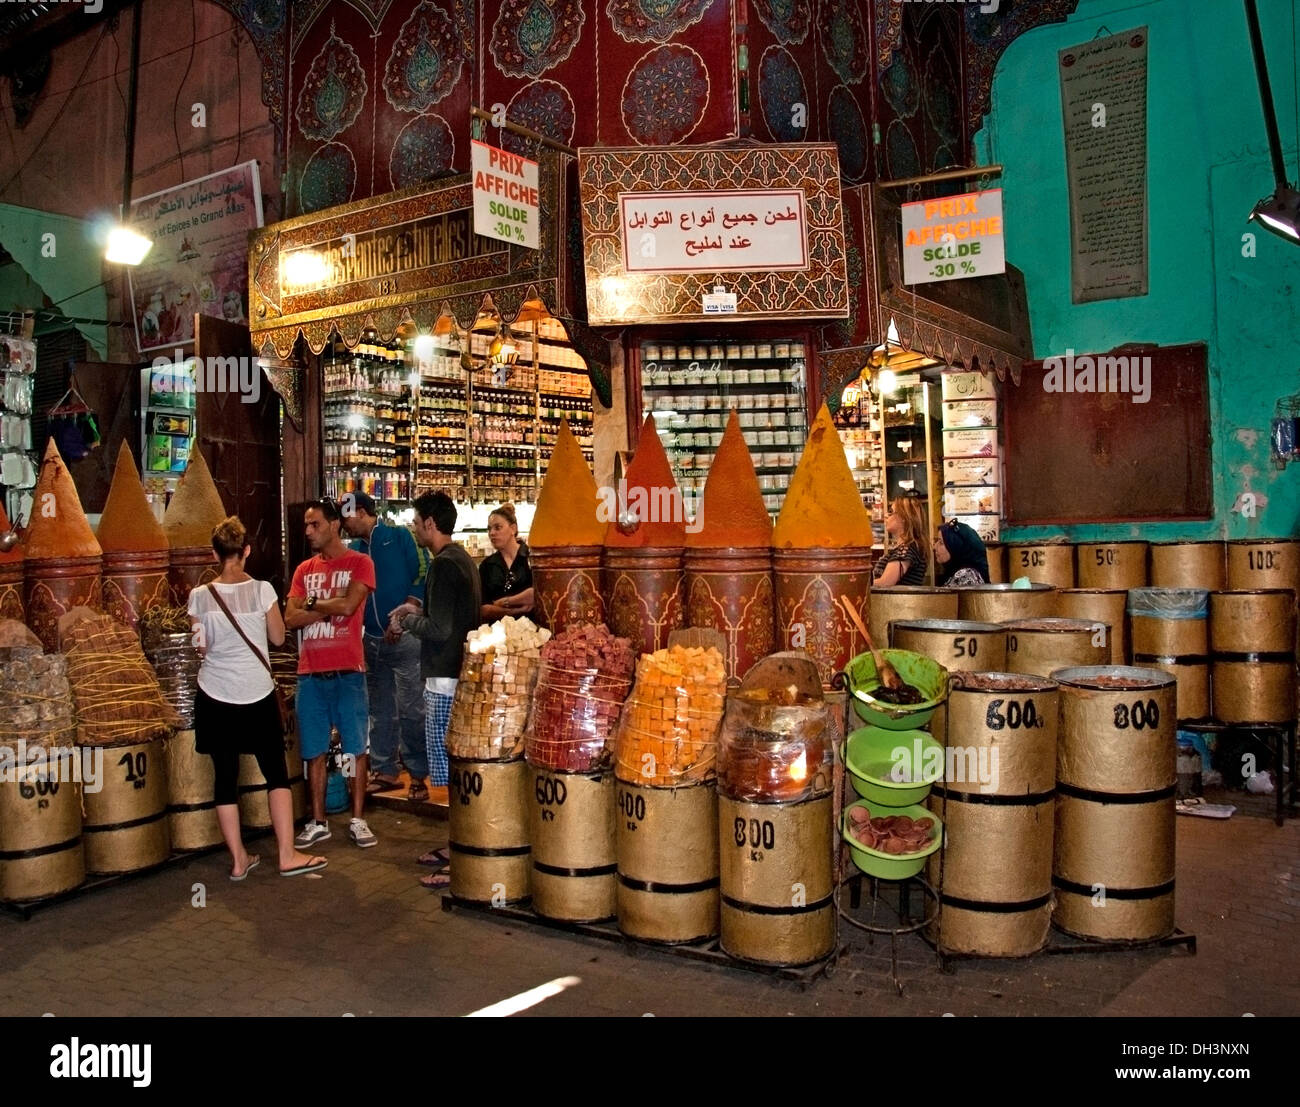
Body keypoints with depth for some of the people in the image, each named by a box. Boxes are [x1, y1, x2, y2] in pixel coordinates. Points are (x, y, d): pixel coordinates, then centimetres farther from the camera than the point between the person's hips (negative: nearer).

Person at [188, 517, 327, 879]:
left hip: (216, 696, 1)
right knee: (276, 772, 9)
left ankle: (239, 859, 15)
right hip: (257, 693, -1)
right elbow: (278, 637, 1)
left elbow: (201, 648, 2)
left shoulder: (200, 596, -5)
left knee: (225, 777, 9)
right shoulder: (262, 590, -9)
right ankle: (287, 855, 9)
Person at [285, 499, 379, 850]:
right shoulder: (304, 569, 12)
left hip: (348, 671, -4)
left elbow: (348, 605, -16)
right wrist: (330, 607, -9)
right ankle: (317, 822, 19)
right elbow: (291, 619, 1)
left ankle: (358, 821, 13)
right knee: (315, 751, 9)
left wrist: (312, 603, -2)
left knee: (357, 748, 2)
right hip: (310, 673, 4)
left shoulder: (359, 563, -1)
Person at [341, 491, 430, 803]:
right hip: (372, 640, 6)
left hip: (404, 638, -6)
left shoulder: (399, 537, -3)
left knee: (411, 709, -3)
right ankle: (385, 771, 22)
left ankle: (418, 775, 4)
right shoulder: (353, 550, 12)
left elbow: (421, 578, -10)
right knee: (380, 710, 12)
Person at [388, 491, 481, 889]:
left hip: (446, 680, -10)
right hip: (461, 673, 10)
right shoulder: (464, 559, 13)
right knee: (459, 771, 17)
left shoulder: (444, 564, -17)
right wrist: (419, 610, 16)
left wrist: (408, 619, -5)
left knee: (448, 775, -4)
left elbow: (439, 629, -21)